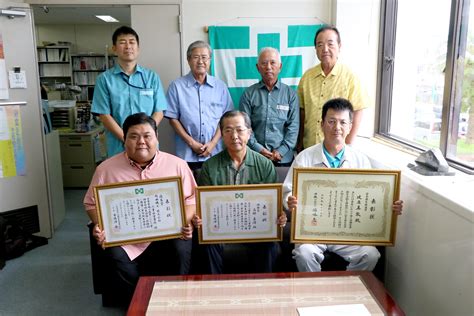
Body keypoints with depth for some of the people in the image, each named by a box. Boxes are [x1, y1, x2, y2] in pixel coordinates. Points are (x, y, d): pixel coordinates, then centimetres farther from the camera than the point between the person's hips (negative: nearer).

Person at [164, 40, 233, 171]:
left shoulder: (220, 86, 7)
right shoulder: (177, 86, 1)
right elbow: (173, 118, 0)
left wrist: (213, 143, -6)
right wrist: (192, 143, -7)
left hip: (215, 153, 2)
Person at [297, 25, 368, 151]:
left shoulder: (350, 77, -7)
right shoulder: (307, 76, 4)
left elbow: (356, 114, -7)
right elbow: (302, 111, 7)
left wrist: (347, 147, -10)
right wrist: (299, 143, 6)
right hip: (309, 146, 3)